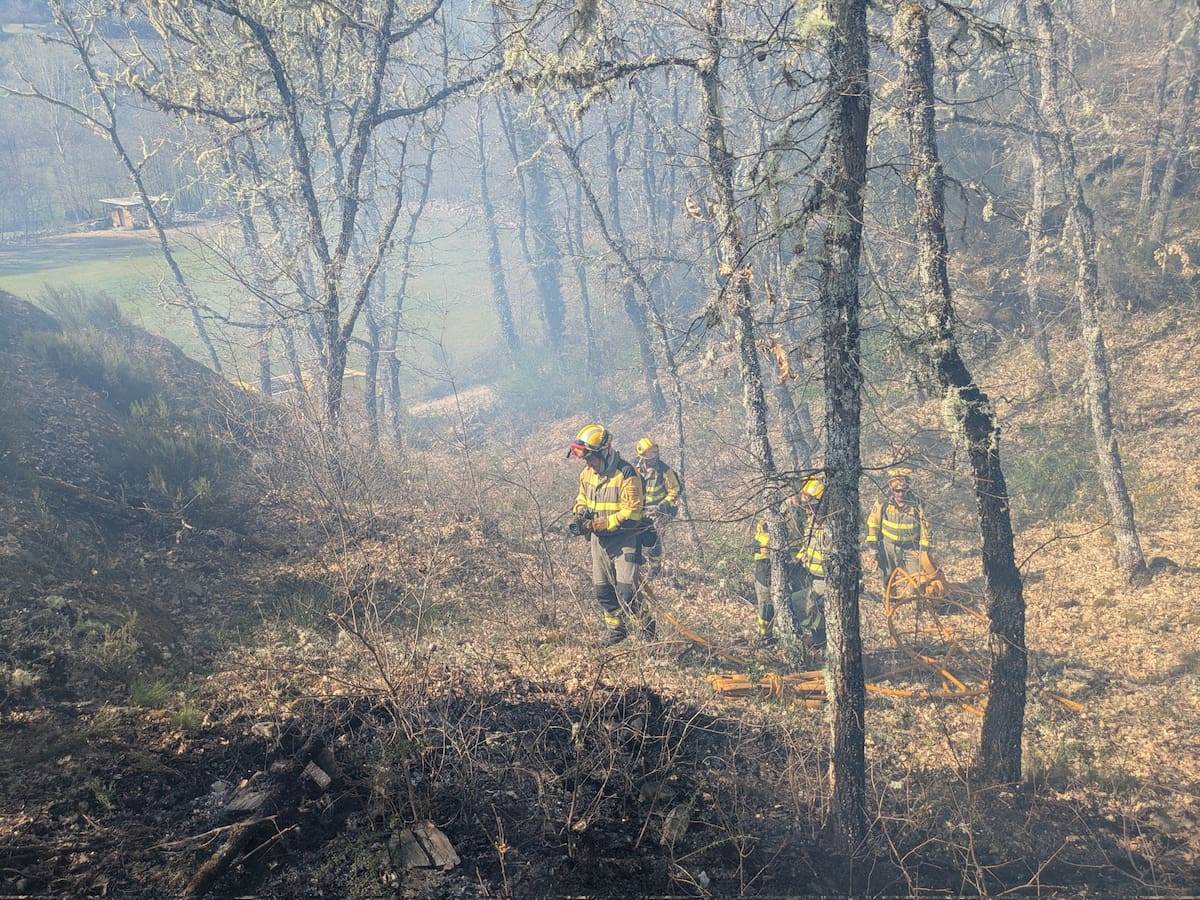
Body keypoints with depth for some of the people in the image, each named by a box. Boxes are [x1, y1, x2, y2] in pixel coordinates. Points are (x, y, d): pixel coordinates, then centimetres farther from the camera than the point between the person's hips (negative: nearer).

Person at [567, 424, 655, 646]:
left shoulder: (626, 474, -21)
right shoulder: (587, 473, 2)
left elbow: (632, 512, -24)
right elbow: (582, 497, 20)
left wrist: (598, 525, -25)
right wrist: (580, 515, -2)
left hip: (624, 539, -7)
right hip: (599, 540, 7)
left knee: (626, 593, -12)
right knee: (602, 590, 13)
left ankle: (649, 626, 10)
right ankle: (617, 630, 30)